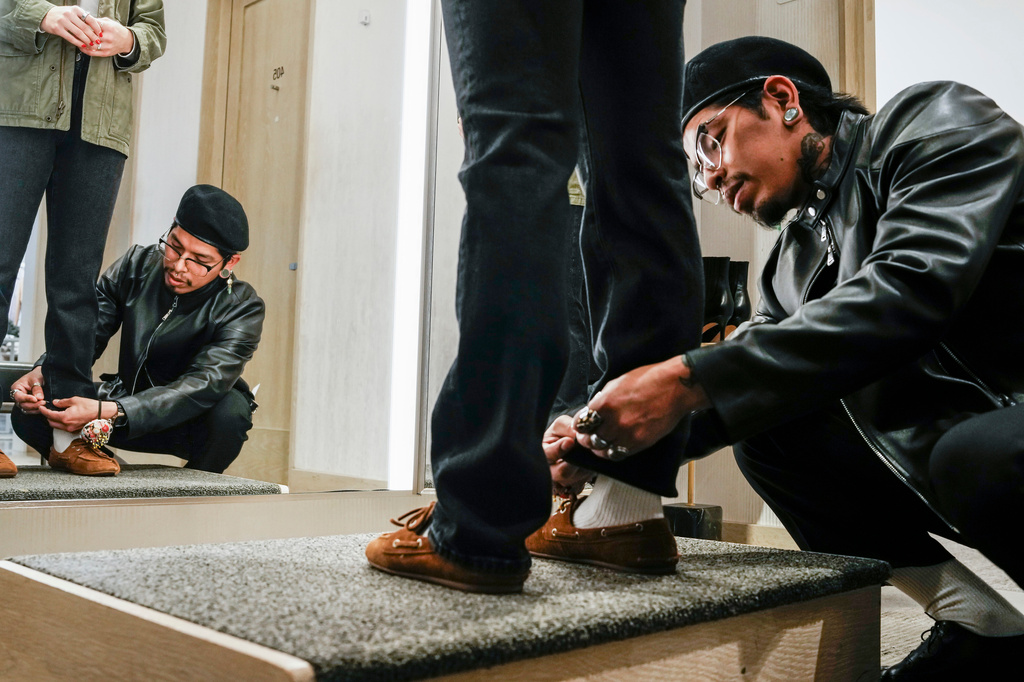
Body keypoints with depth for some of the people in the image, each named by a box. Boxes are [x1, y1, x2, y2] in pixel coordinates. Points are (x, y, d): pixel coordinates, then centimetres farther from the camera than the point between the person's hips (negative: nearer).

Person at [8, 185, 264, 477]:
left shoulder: (242, 310, -20)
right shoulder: (136, 265, -7)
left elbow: (204, 385, -33)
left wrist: (106, 412, -45)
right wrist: (41, 373, -28)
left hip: (190, 426, -1)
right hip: (128, 402, 2)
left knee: (231, 410, -36)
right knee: (28, 413, -20)